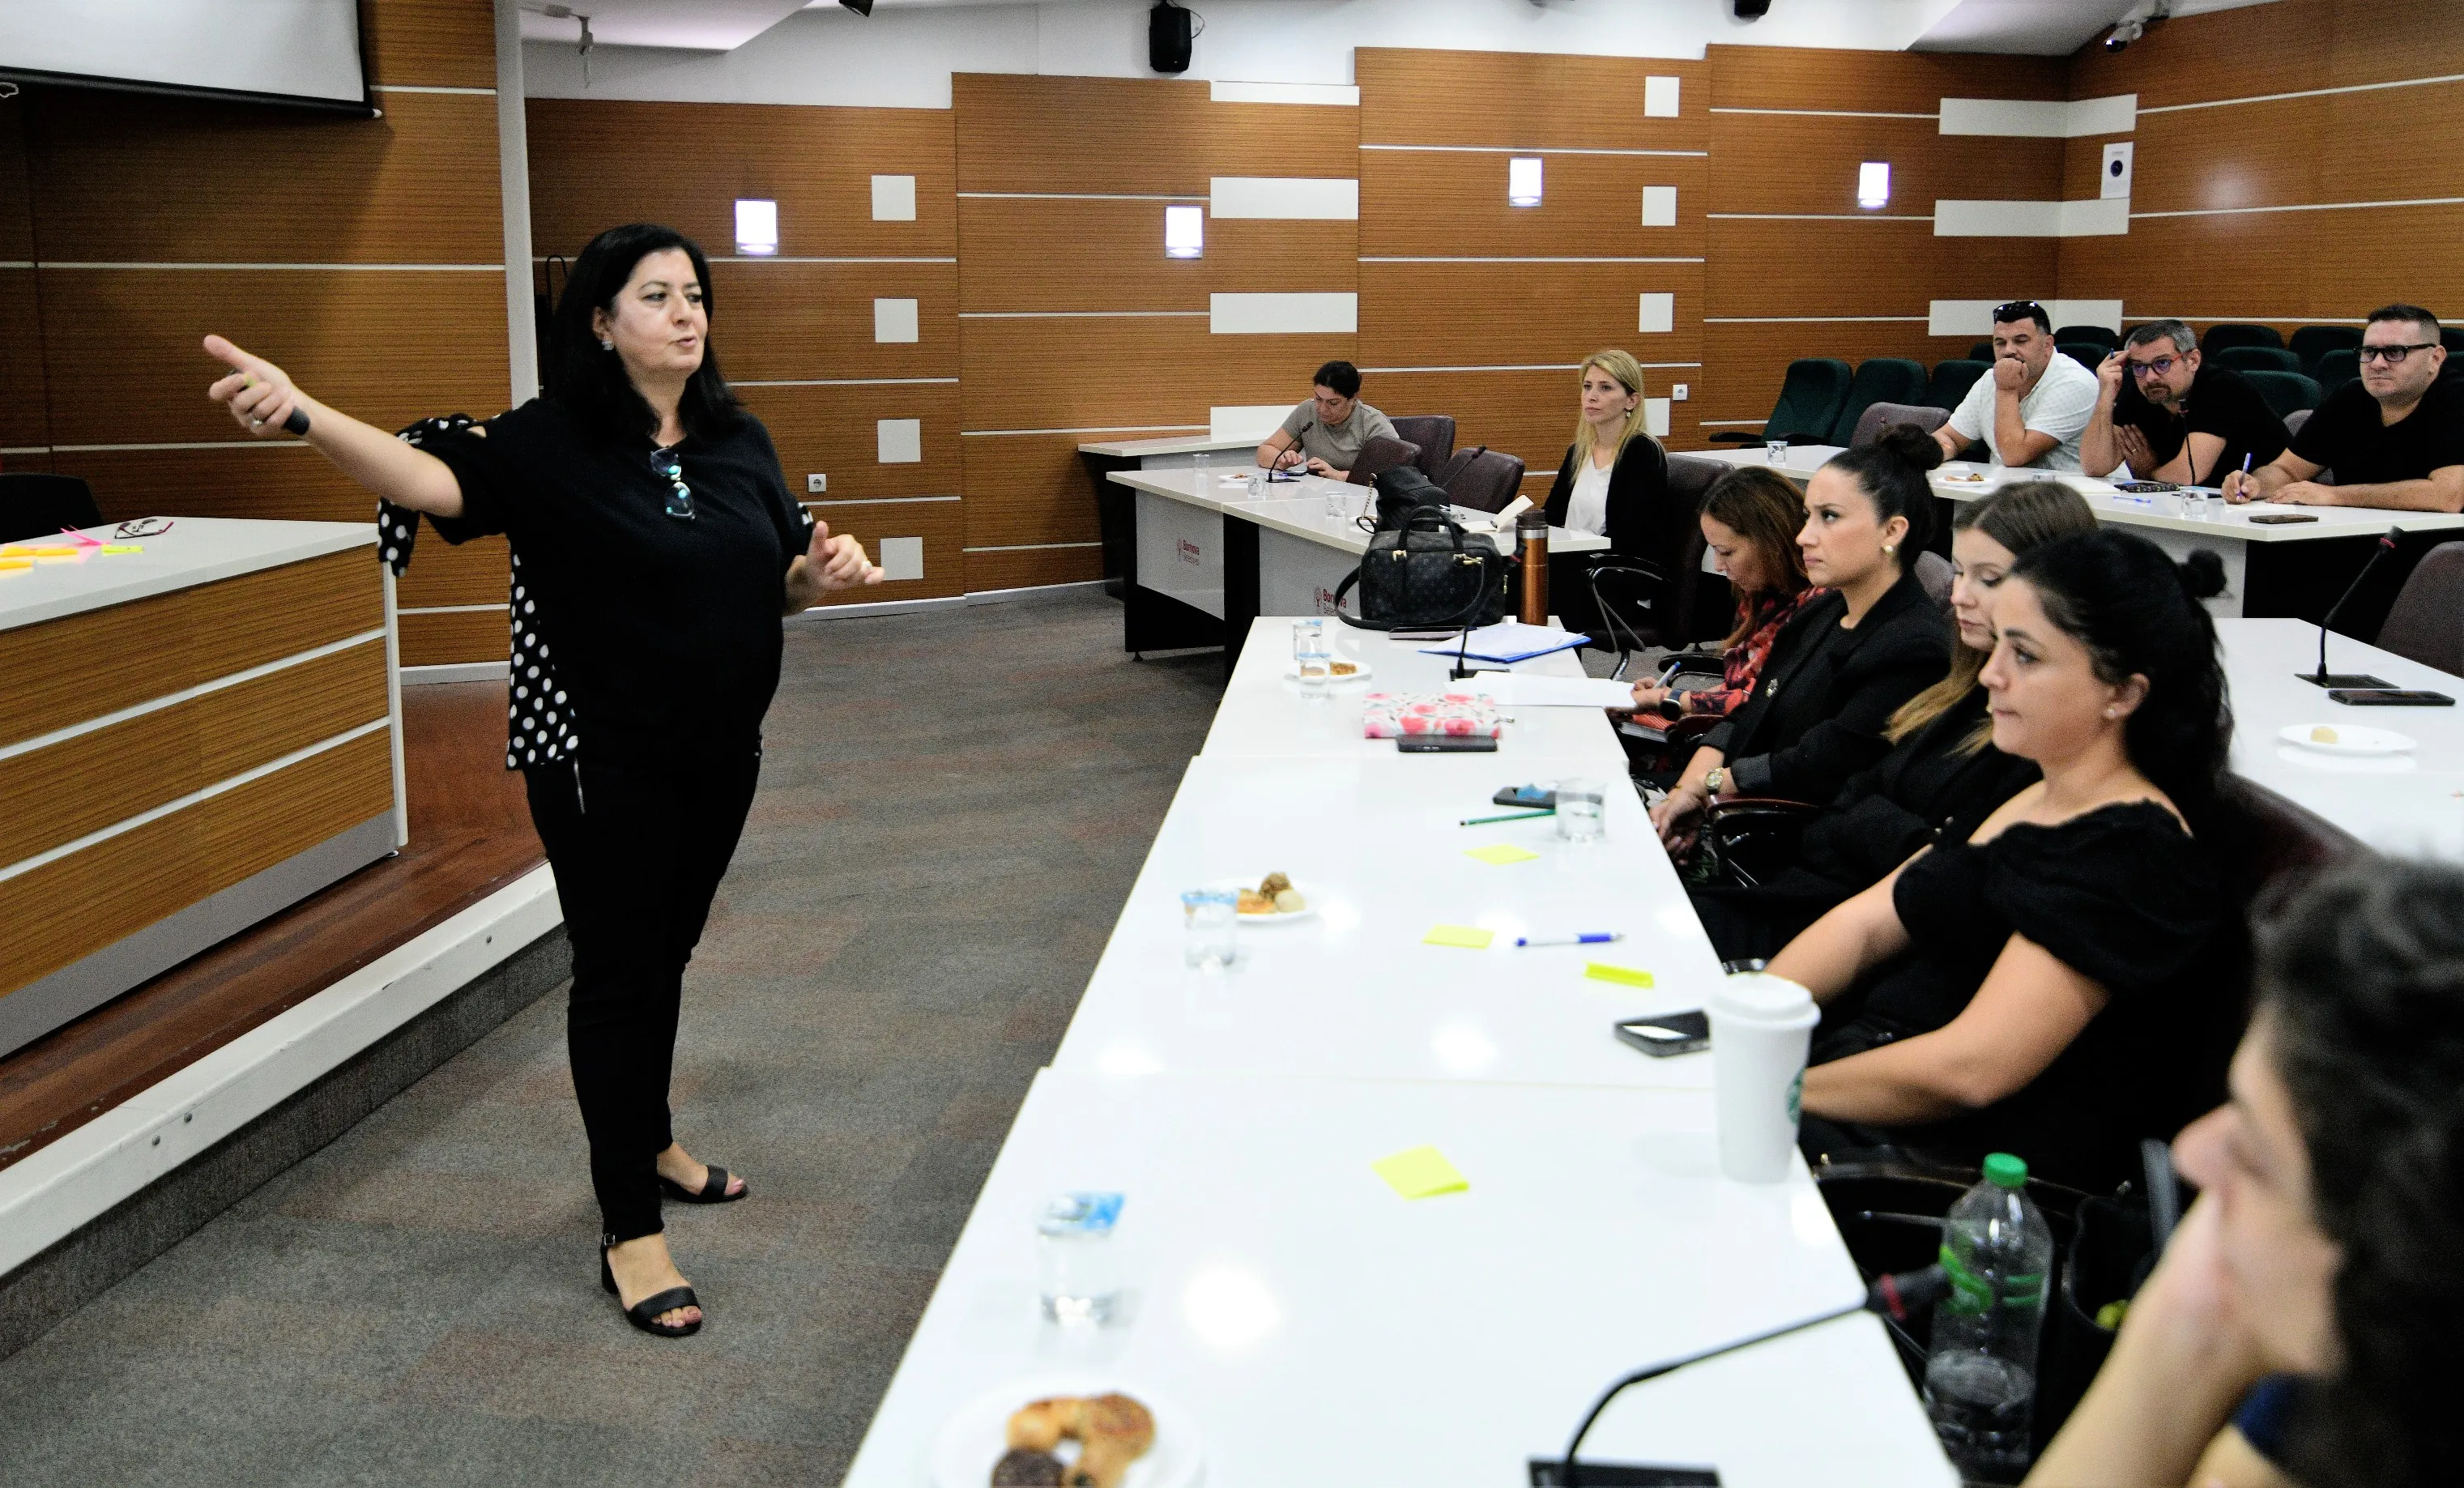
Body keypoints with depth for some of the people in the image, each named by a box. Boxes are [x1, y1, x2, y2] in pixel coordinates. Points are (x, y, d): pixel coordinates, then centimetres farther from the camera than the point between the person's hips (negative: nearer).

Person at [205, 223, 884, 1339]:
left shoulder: (740, 443, 4)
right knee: (618, 972, 0)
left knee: (666, 953, 20)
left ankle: (649, 1139, 43)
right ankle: (628, 1234, 10)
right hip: (601, 758, -5)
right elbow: (433, 477, -30)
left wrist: (828, 572, -10)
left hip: (718, 750, 5)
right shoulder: (551, 443, -12)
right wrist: (303, 414, -48)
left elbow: (781, 584, 14)